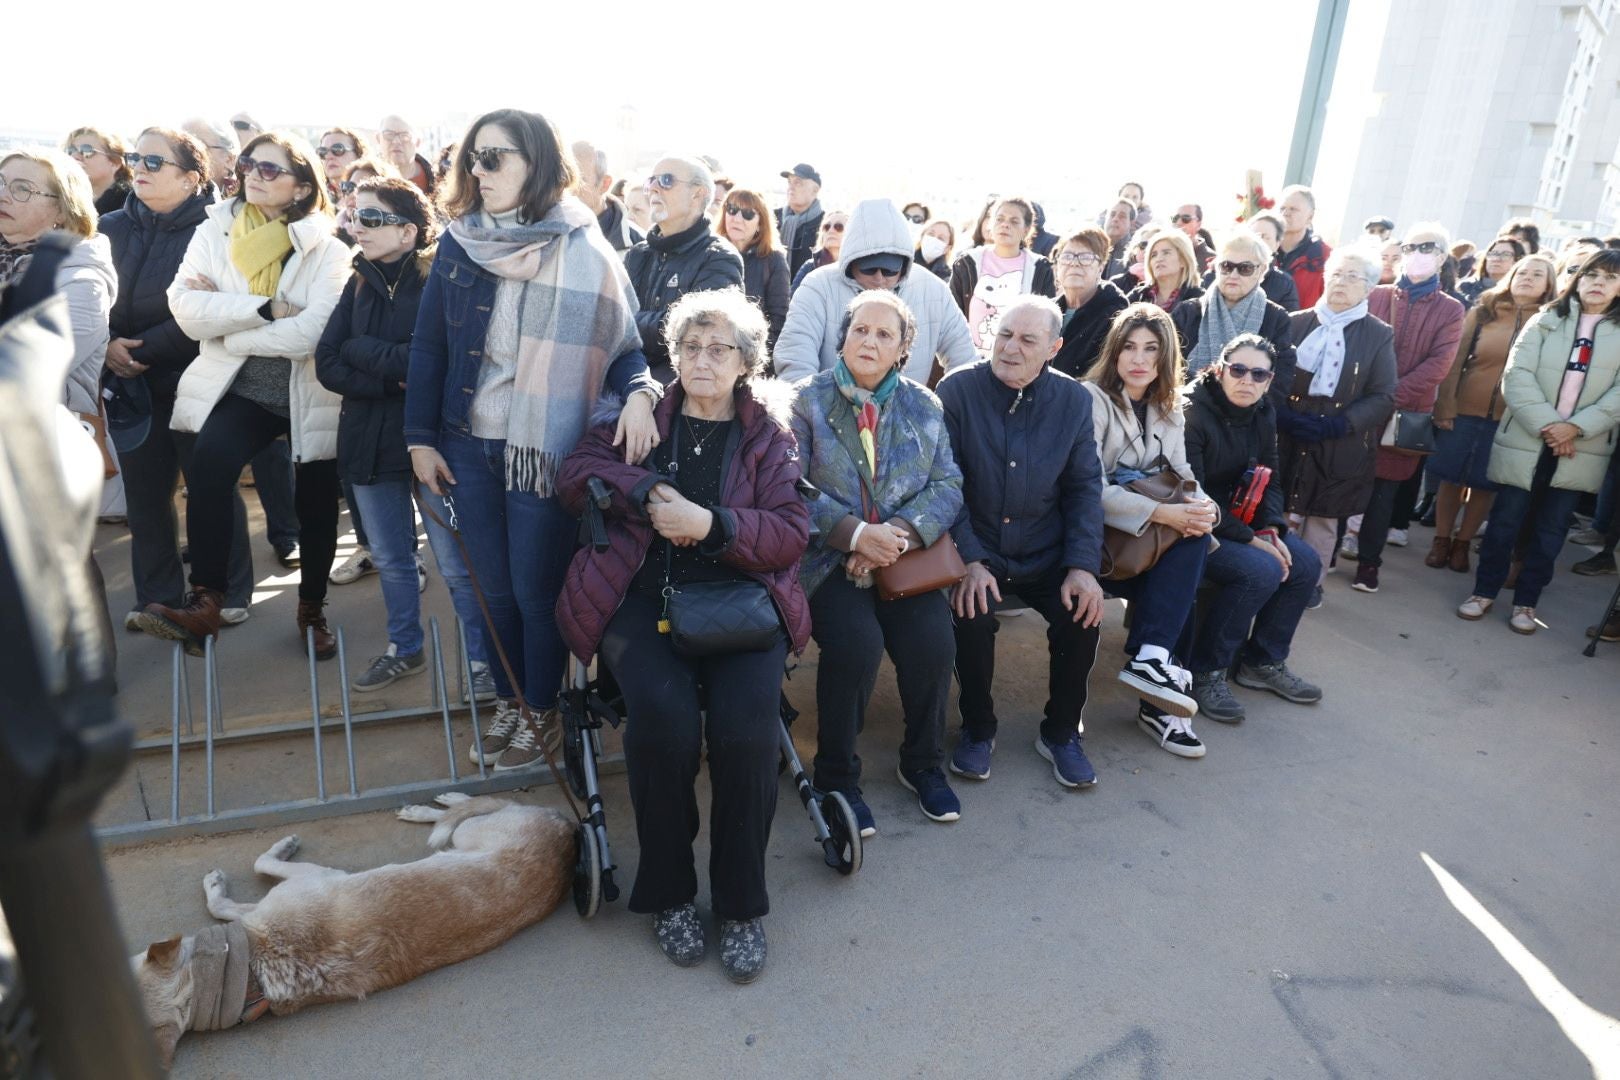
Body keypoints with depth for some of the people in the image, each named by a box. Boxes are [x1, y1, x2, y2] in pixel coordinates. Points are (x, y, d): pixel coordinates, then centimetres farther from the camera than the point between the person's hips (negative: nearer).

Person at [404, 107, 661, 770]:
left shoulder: (584, 252, -7)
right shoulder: (458, 244, 3)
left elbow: (624, 341, -4)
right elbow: (428, 344, 6)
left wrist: (639, 393, -26)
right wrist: (421, 438, 4)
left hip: (546, 449, -4)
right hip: (469, 446, 4)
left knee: (537, 591, 5)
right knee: (495, 588, 14)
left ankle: (541, 712, 27)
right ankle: (508, 702, 33)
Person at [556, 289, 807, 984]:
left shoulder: (769, 433, 12)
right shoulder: (643, 416, 17)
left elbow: (792, 532, 1)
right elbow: (575, 476, 7)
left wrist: (711, 523, -14)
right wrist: (649, 491, -9)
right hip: (642, 595, 1)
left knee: (744, 720, -28)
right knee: (663, 710, -29)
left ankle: (741, 903, -5)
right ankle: (667, 892, -5)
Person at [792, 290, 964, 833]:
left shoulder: (923, 406, 12)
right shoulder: (806, 401, 3)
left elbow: (948, 485, 4)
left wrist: (900, 533, -13)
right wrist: (857, 533, -18)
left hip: (905, 556, 3)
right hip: (828, 557, -2)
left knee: (933, 639, -20)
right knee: (856, 641, -27)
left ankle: (923, 763, 9)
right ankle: (836, 776, -3)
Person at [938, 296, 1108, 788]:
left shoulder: (1074, 400, 3)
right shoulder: (956, 390, -7)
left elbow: (1084, 487, 4)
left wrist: (1083, 566, -9)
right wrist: (969, 560, -20)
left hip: (1046, 556, 3)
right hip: (977, 552, -2)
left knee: (1083, 614, -21)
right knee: (974, 615, -29)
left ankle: (1061, 731, 8)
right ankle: (978, 729, 1)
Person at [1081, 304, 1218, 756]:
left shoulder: (1169, 412, 15)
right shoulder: (1092, 398, -7)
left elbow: (1182, 478, 9)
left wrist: (1204, 508, -16)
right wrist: (1161, 513, -27)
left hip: (1154, 536, 6)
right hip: (1099, 532, -6)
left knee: (1195, 534, -22)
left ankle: (1152, 659, -19)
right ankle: (1151, 659, -17)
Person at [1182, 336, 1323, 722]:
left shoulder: (1262, 413, 6)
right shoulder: (1192, 412, -19)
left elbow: (1269, 480, 11)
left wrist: (1272, 529, -9)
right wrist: (1249, 539, -22)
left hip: (1237, 519, 8)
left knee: (1306, 565, -3)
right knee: (1261, 571, -26)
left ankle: (1263, 661, 15)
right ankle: (1204, 672, -10)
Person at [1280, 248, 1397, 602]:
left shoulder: (1379, 335, 2)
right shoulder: (1295, 323, 5)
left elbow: (1383, 397, -2)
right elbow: (1270, 373, 3)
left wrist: (1338, 425, -16)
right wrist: (1281, 413, -15)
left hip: (1340, 447, -1)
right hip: (1288, 437, 1)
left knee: (1323, 517, 10)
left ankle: (1311, 581, 24)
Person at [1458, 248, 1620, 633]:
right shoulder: (1545, 321, 4)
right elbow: (1517, 375, -6)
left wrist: (1576, 427, -15)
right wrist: (1547, 424, -15)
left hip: (1580, 451, 1)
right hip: (1525, 442, -1)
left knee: (1550, 531, 8)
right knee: (1504, 522, 4)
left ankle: (1526, 602, 19)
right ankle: (1484, 591, 18)